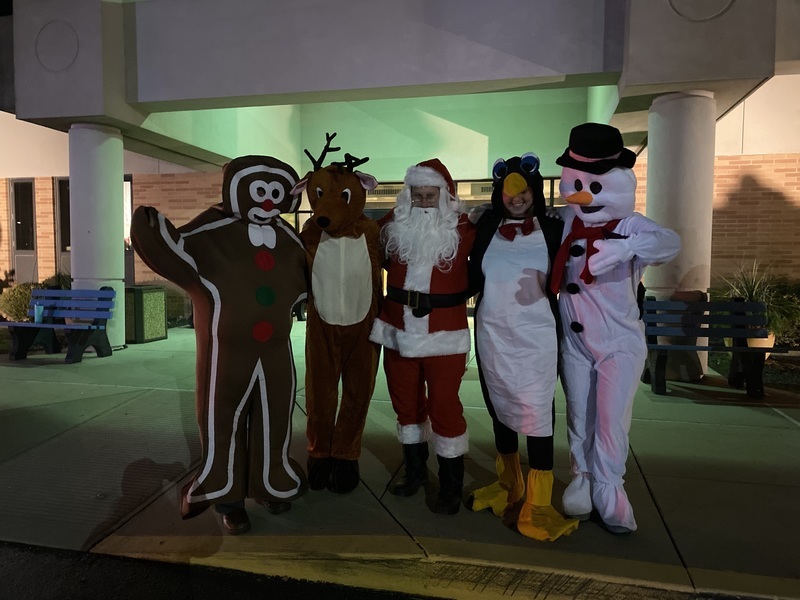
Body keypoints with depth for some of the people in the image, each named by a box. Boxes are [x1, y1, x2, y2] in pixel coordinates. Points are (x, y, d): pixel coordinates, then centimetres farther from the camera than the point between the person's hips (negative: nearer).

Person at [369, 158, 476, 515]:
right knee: (406, 403, 15)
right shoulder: (394, 224, 2)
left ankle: (451, 487, 18)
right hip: (399, 332, 4)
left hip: (444, 335, -4)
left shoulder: (462, 229, -7)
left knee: (444, 406, 1)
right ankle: (415, 471, 34)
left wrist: (452, 297, -6)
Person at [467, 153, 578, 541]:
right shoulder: (487, 228, 5)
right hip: (492, 335, 3)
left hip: (536, 337, -3)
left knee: (536, 415, -4)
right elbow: (473, 279, 6)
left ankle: (538, 506, 7)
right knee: (500, 409, 15)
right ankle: (508, 485, 35)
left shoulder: (552, 230, 1)